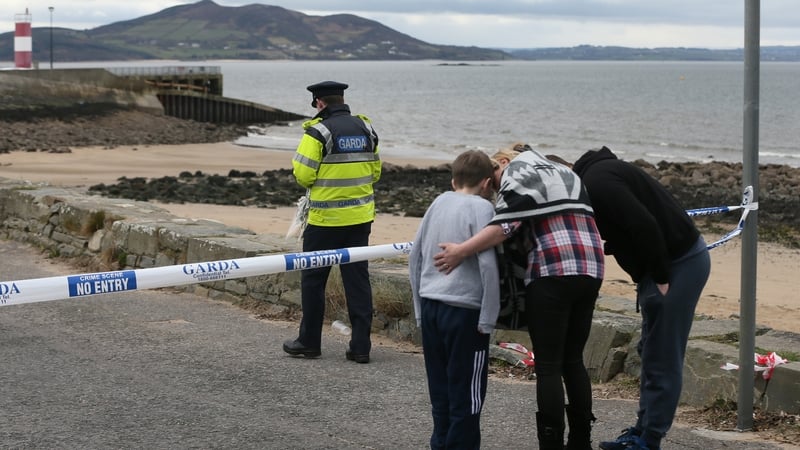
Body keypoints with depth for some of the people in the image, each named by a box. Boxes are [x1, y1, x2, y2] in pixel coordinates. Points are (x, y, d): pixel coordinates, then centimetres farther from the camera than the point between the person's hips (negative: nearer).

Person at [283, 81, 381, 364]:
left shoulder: (318, 132, -13)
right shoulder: (366, 129, 6)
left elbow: (303, 175, -13)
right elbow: (375, 172, 12)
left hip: (326, 218, -5)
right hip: (360, 216, 5)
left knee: (313, 279, 9)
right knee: (358, 279, 7)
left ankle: (309, 342, 17)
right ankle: (361, 346, 6)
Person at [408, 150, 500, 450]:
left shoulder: (438, 203, 11)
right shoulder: (481, 207, -7)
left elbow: (415, 257, 16)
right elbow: (487, 264, -16)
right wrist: (487, 320, -11)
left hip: (430, 307, 7)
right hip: (464, 311, -6)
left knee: (440, 388, 15)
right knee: (467, 391, 1)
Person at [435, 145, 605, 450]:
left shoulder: (517, 174, 2)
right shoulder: (564, 173, 28)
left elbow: (506, 225, -14)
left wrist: (462, 251, -17)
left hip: (552, 272, -8)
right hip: (591, 270, 8)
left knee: (548, 366, -4)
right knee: (573, 361, 16)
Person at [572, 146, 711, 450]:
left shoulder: (596, 182, -18)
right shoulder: (596, 173, 13)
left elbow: (643, 226, -26)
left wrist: (661, 277, -20)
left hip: (680, 262, -10)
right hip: (670, 262, 10)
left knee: (662, 357, -4)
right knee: (651, 352, 16)